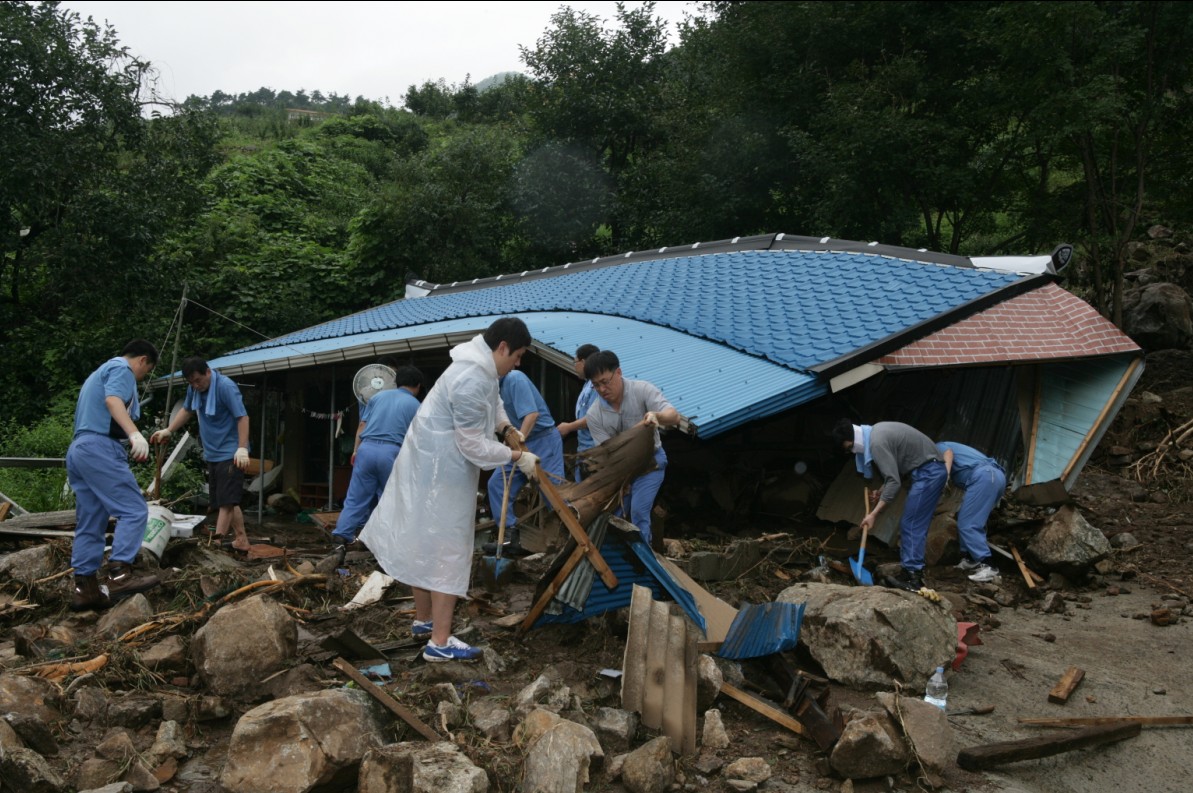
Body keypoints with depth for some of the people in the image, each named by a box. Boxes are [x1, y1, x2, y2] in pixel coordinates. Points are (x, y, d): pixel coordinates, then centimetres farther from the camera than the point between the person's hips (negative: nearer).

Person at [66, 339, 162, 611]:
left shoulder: (101, 371, 31)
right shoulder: (121, 369, -1)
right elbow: (113, 400, -21)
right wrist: (135, 433, -36)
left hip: (78, 449, 10)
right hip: (100, 448, -10)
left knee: (89, 525, 9)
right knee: (134, 510, -14)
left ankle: (84, 588, 8)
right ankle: (120, 574, -24)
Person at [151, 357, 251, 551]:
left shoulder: (225, 387, -19)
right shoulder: (194, 388, 4)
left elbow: (242, 417, -22)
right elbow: (187, 410, 22)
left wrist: (242, 448, -28)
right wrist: (168, 430, 15)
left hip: (230, 454, -8)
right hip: (213, 454, 8)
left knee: (226, 501, -8)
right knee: (228, 501, 12)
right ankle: (241, 540, 19)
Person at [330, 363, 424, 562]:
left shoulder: (378, 396, 16)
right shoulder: (414, 405, 7)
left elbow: (362, 425, 12)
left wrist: (355, 450, 17)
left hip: (367, 448, 3)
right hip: (391, 452, -3)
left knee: (355, 499, 4)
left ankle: (341, 539, -7)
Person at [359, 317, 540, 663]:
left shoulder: (483, 368, 5)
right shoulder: (471, 382, -27)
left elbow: (493, 402, 26)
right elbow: (474, 446, -23)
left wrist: (506, 427, 9)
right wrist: (517, 457, -14)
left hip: (433, 465, 10)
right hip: (440, 472, -10)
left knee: (424, 544, 19)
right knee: (446, 549, -4)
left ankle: (424, 620, 35)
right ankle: (439, 643, 3)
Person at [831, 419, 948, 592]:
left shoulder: (877, 442, -20)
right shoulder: (876, 433, 11)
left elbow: (894, 482, -23)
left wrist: (874, 514, -21)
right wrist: (882, 492, 15)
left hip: (928, 473, -10)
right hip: (931, 471, 10)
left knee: (910, 525, -8)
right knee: (916, 525, 12)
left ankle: (912, 577, -7)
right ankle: (915, 571, 15)